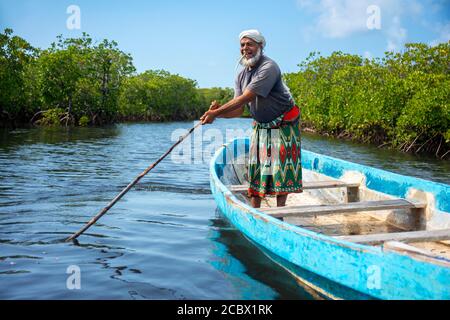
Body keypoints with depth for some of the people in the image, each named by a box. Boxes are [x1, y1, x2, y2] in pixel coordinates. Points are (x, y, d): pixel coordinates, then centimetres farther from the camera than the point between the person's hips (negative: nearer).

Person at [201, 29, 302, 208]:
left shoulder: (269, 67, -23)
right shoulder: (242, 75, 2)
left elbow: (245, 98, -31)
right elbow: (239, 110, -5)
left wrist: (216, 113, -32)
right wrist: (218, 111, -25)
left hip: (283, 125, -7)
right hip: (260, 125, 7)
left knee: (281, 167, -6)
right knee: (256, 167, 4)